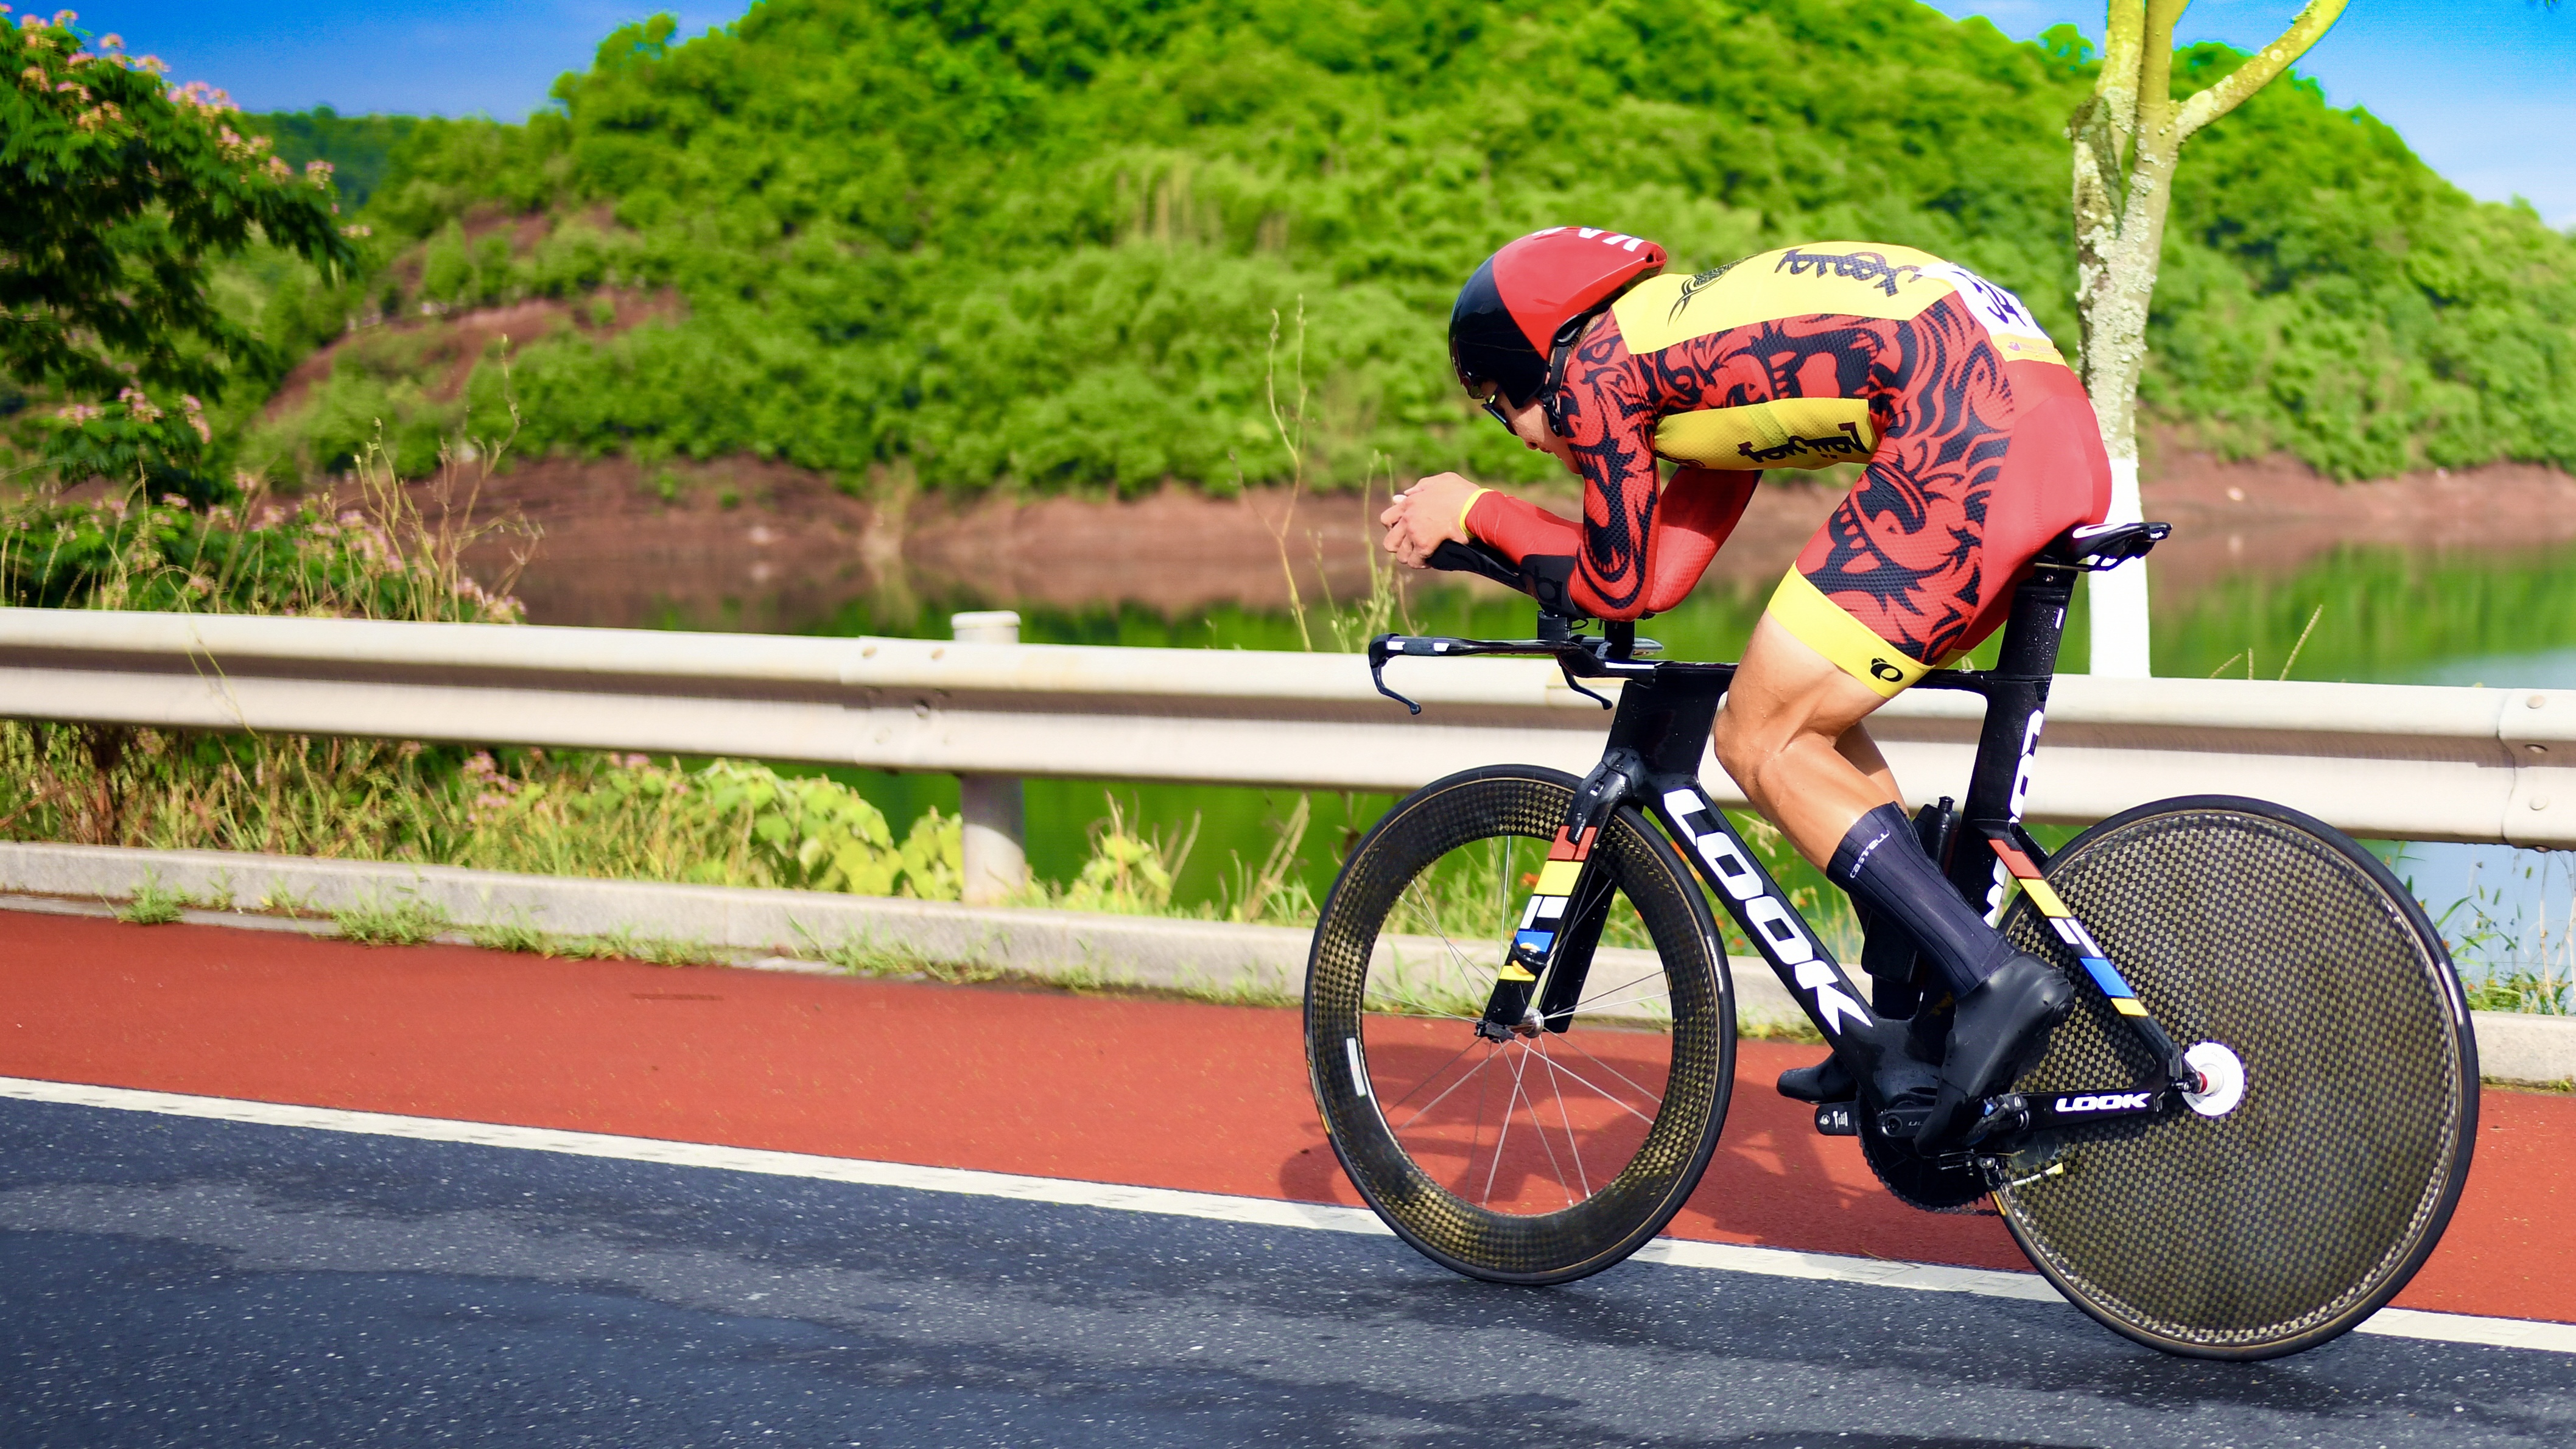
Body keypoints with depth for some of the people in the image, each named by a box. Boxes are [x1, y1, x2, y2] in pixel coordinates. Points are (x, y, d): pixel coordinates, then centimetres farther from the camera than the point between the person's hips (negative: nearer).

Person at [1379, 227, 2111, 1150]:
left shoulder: (1592, 365, 4)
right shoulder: (1695, 329, 30)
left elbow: (1617, 586, 9)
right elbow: (1663, 572, 24)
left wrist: (1474, 510, 21)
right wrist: (1477, 530, 30)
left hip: (1967, 438, -9)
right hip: (2062, 434, 9)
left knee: (1761, 744, 0)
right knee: (1811, 725, 19)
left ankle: (1994, 979, -9)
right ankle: (1917, 1041, 19)